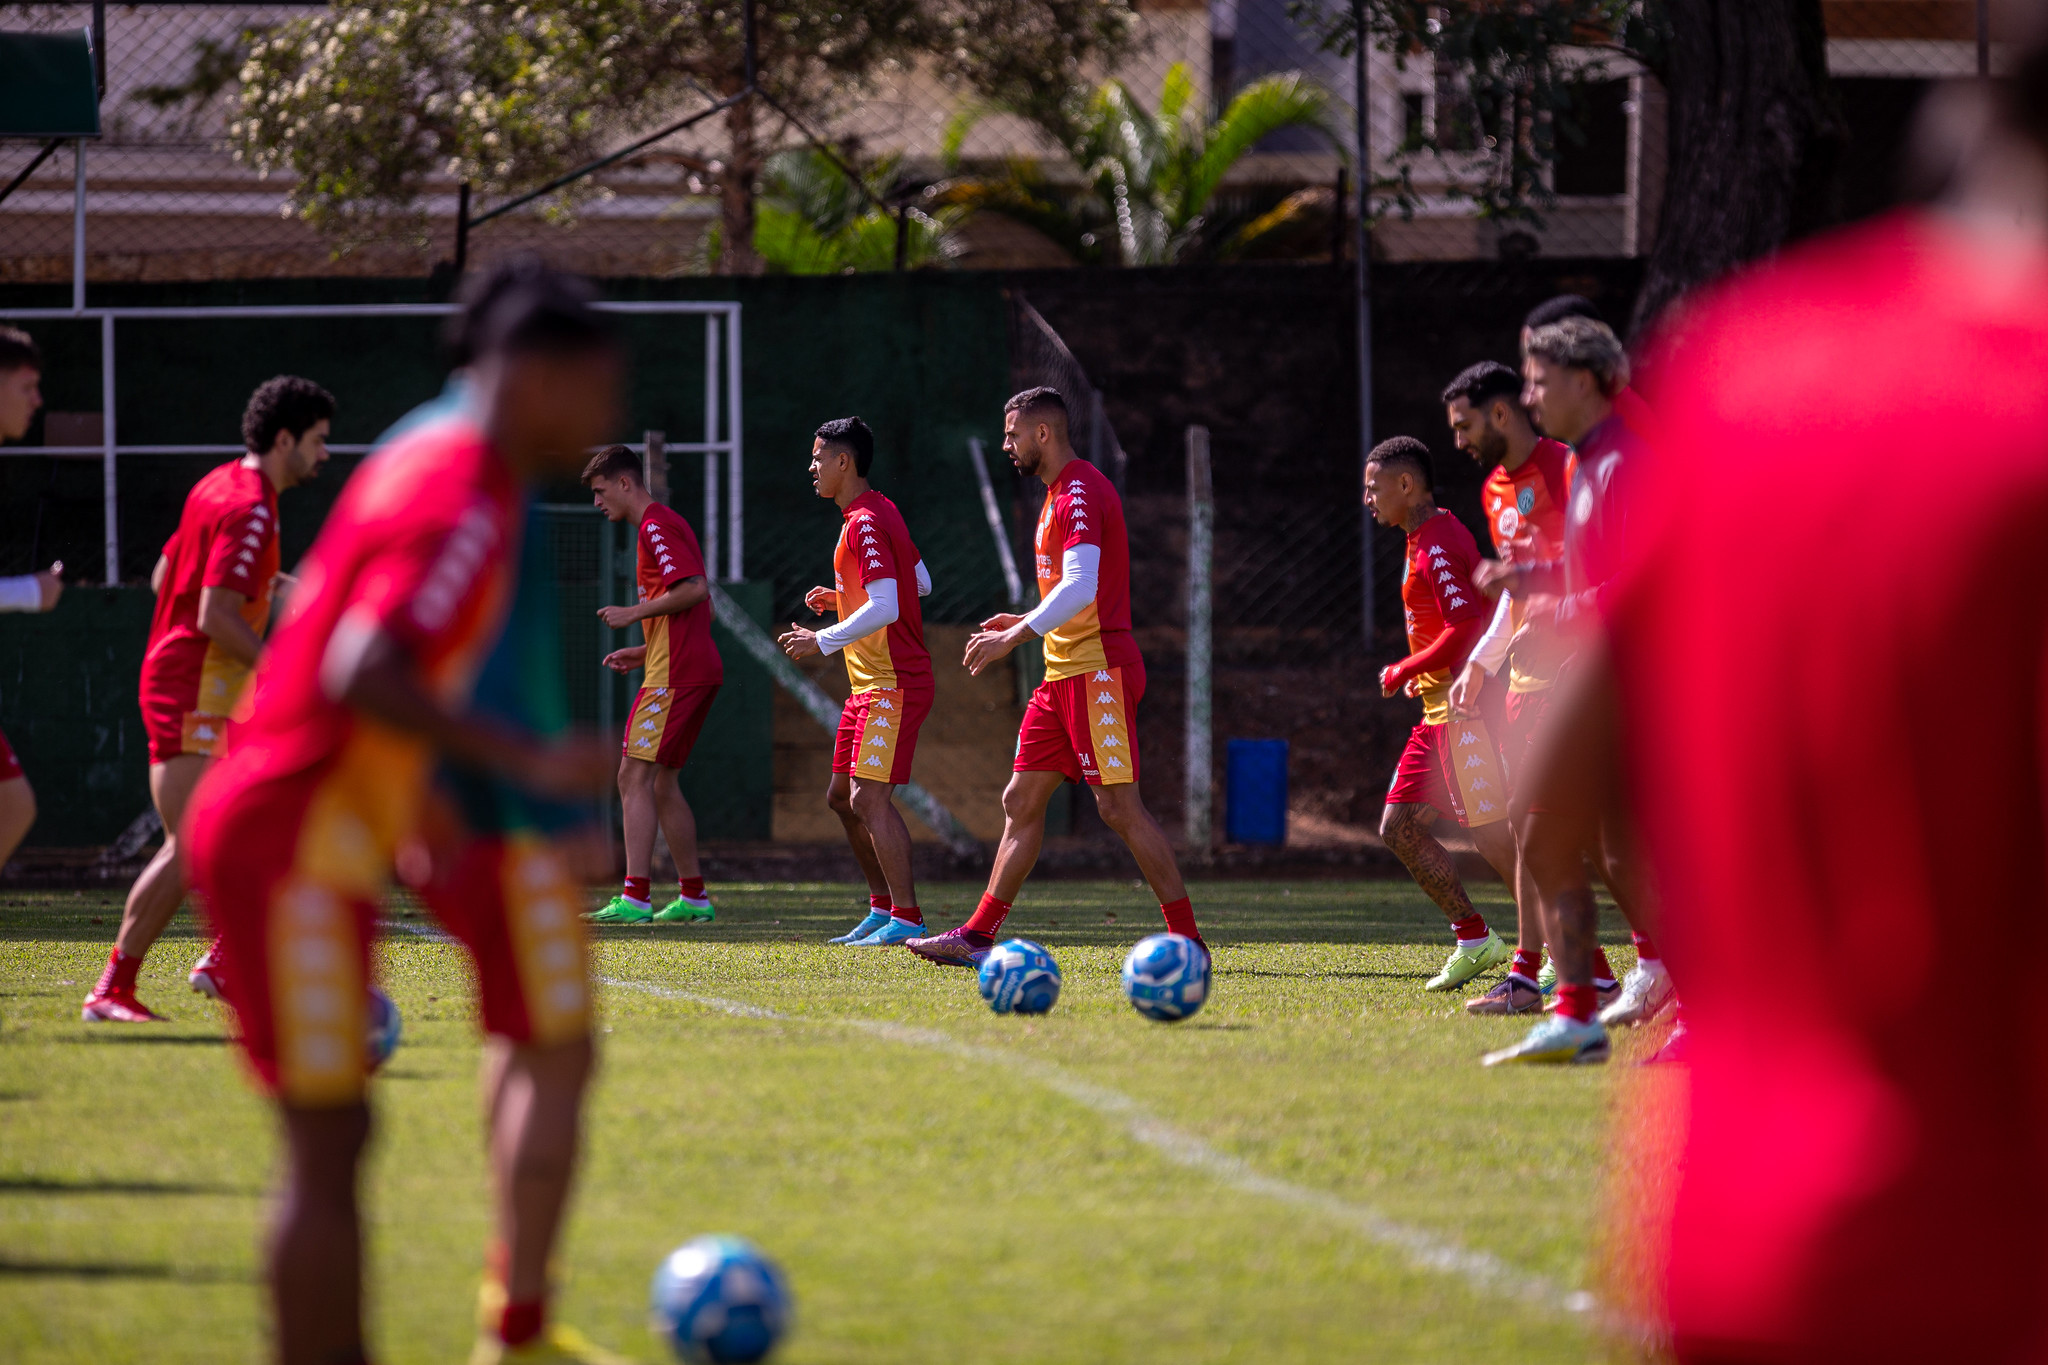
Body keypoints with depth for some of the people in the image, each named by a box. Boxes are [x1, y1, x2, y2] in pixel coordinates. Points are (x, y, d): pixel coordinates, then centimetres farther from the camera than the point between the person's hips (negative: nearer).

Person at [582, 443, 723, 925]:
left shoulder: (655, 525, -9)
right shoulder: (664, 525, 22)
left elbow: (695, 588, -22)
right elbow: (700, 610, 26)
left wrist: (635, 612, -13)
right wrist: (642, 653, 20)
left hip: (675, 671, -10)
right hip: (698, 667, 10)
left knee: (635, 776, -12)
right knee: (662, 782, 14)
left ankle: (635, 898, -18)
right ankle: (693, 896, 15)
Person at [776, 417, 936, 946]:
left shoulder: (865, 524, -17)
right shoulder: (881, 512, 14)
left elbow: (885, 608, -26)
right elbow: (921, 582, 23)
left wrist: (823, 641, -21)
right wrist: (843, 597, 18)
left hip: (893, 684, -11)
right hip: (870, 685, 11)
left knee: (869, 798, -14)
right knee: (842, 798, 14)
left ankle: (907, 920, -14)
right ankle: (883, 907, 19)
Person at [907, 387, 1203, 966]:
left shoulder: (1080, 494, -13)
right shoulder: (1063, 494, 19)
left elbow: (1080, 587, -25)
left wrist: (1015, 637, -27)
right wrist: (1025, 621, 20)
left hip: (1097, 671, -10)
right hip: (1064, 675, 10)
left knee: (1119, 806, -11)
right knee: (1021, 801, 8)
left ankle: (1187, 940, -8)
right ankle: (978, 936, 9)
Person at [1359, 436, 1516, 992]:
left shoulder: (1440, 544, -15)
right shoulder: (1423, 542, 17)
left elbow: (1466, 629, -24)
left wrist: (1404, 672, -14)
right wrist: (1420, 675, 15)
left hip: (1464, 710, -11)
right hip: (1441, 711, 11)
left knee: (1492, 836, -10)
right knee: (1399, 828, 8)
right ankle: (1473, 939, 11)